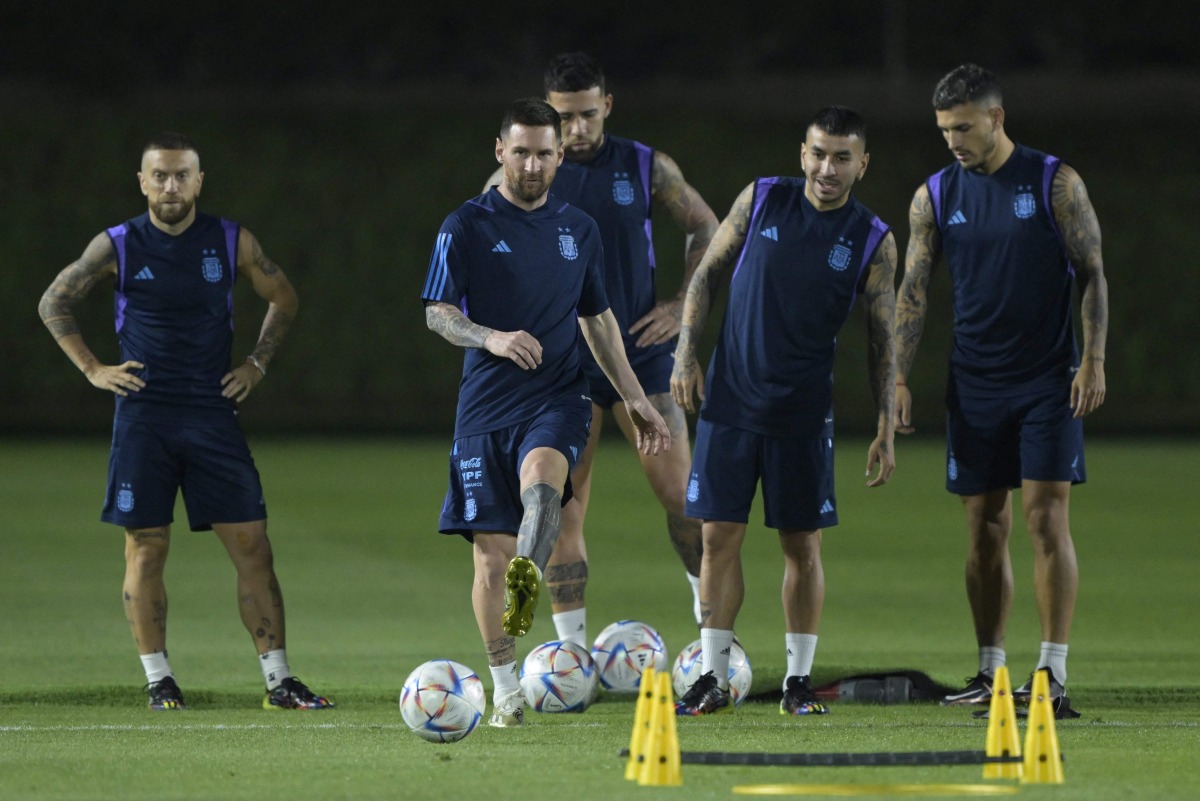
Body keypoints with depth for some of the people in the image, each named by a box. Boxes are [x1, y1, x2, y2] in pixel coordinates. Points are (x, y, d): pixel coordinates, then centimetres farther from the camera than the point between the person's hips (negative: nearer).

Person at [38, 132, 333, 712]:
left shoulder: (232, 243, 2)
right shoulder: (117, 246, -1)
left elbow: (283, 301, 18)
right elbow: (53, 304, 9)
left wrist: (257, 364, 8)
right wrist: (92, 369, 2)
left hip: (213, 413, 1)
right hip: (143, 416, -1)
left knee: (252, 546, -4)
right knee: (145, 550, 0)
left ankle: (278, 680, -1)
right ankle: (158, 680, 8)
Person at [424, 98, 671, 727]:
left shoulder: (578, 230, 12)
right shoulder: (467, 226, 1)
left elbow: (596, 319, 22)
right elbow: (438, 314, -3)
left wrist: (634, 399, 20)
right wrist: (493, 338, -23)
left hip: (557, 397, 1)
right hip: (486, 403, -1)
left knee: (541, 478, -33)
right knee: (491, 550, -2)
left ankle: (526, 585, -57)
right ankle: (505, 687, 7)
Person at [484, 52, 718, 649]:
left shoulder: (647, 167, 0)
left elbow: (705, 229, 13)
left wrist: (682, 304, 3)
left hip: (641, 352, 1)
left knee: (681, 497, -3)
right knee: (563, 512, -2)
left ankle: (714, 619, 15)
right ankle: (571, 651, 3)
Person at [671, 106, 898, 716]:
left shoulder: (873, 241, -2)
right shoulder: (761, 200, 1)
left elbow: (882, 341, 3)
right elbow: (708, 274, 10)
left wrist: (885, 431, -1)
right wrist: (686, 354, 0)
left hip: (804, 413, -1)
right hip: (729, 402, 1)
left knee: (803, 546, 2)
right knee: (719, 537, -1)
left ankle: (799, 681, 12)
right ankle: (714, 677, 6)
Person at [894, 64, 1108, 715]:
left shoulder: (1054, 184, -3)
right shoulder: (935, 196, 5)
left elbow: (1092, 275, -2)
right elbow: (912, 293, 7)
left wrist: (1094, 361, -11)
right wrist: (900, 380, -1)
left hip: (1048, 381, -3)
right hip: (974, 386, 3)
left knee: (1046, 519, -9)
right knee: (984, 528, 5)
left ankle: (1053, 672, -7)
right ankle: (990, 673, 12)